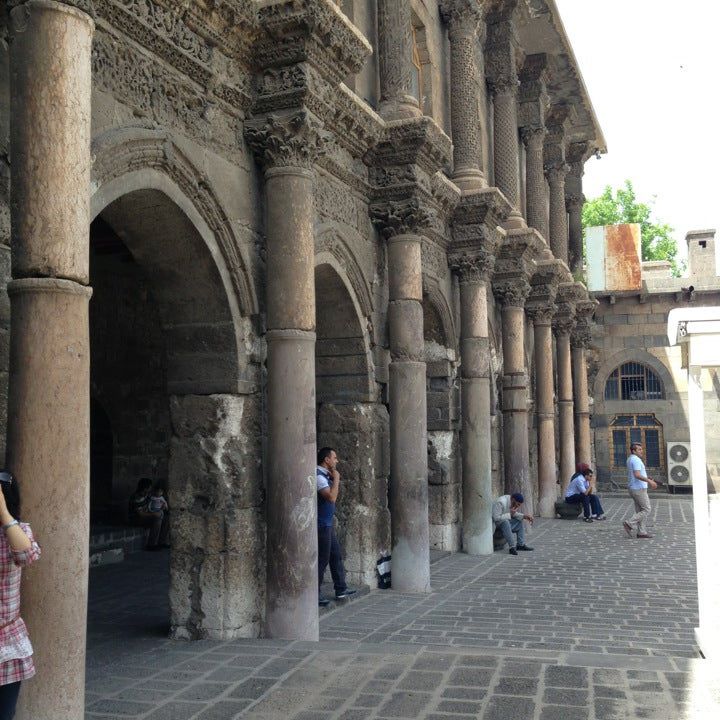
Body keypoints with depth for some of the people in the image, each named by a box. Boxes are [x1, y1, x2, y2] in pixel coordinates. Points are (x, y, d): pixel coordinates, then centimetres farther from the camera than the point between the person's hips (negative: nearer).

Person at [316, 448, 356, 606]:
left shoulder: (325, 475, 12)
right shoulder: (318, 476, -19)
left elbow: (333, 496, 21)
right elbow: (332, 497, -28)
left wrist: (334, 479, 9)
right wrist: (336, 479, -17)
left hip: (328, 524, 10)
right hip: (321, 525, -10)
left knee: (336, 555, 15)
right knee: (322, 560, -3)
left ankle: (341, 590, 23)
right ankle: (316, 595, 5)